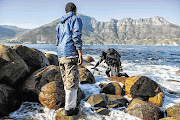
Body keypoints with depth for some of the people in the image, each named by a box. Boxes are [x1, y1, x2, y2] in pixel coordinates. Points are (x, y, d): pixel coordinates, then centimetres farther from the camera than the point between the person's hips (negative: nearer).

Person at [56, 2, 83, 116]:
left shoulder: (60, 23, 24)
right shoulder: (76, 19, 1)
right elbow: (76, 36, -13)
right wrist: (80, 54, -14)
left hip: (60, 55, 8)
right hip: (71, 53, -8)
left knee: (67, 81, 12)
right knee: (72, 82, -3)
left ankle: (72, 105, 20)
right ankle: (69, 108, 2)